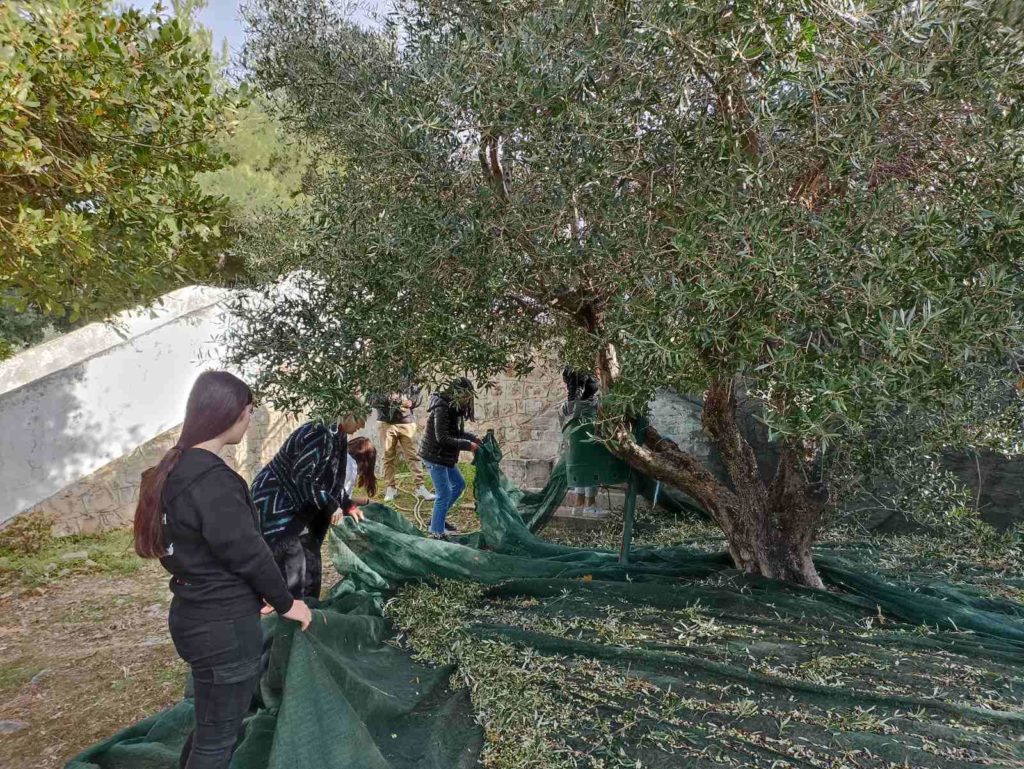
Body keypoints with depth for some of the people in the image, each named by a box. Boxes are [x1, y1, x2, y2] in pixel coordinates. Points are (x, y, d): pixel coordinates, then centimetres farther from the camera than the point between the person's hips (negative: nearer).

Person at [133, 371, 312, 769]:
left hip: (195, 614, 9)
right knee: (218, 736, 9)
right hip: (224, 627, -9)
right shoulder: (213, 481, -26)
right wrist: (285, 602, -5)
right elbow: (248, 553, -21)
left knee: (209, 722, 26)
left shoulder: (174, 469, 5)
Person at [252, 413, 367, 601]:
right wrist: (331, 505, -19)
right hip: (274, 504, -9)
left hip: (299, 507, 9)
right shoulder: (319, 433, -25)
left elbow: (332, 480, 14)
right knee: (292, 570, -11)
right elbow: (301, 478, -26)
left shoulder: (337, 436, 5)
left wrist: (348, 505, 4)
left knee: (311, 567, 10)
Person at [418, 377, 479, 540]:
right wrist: (467, 445, -24)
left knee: (459, 484, 20)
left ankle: (438, 518, 31)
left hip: (446, 456, 10)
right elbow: (443, 438, -27)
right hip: (434, 456, -10)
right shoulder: (441, 409, -24)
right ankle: (437, 531, 10)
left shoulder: (455, 408, 5)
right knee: (444, 494, -5)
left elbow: (457, 432, 17)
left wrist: (473, 437, 1)